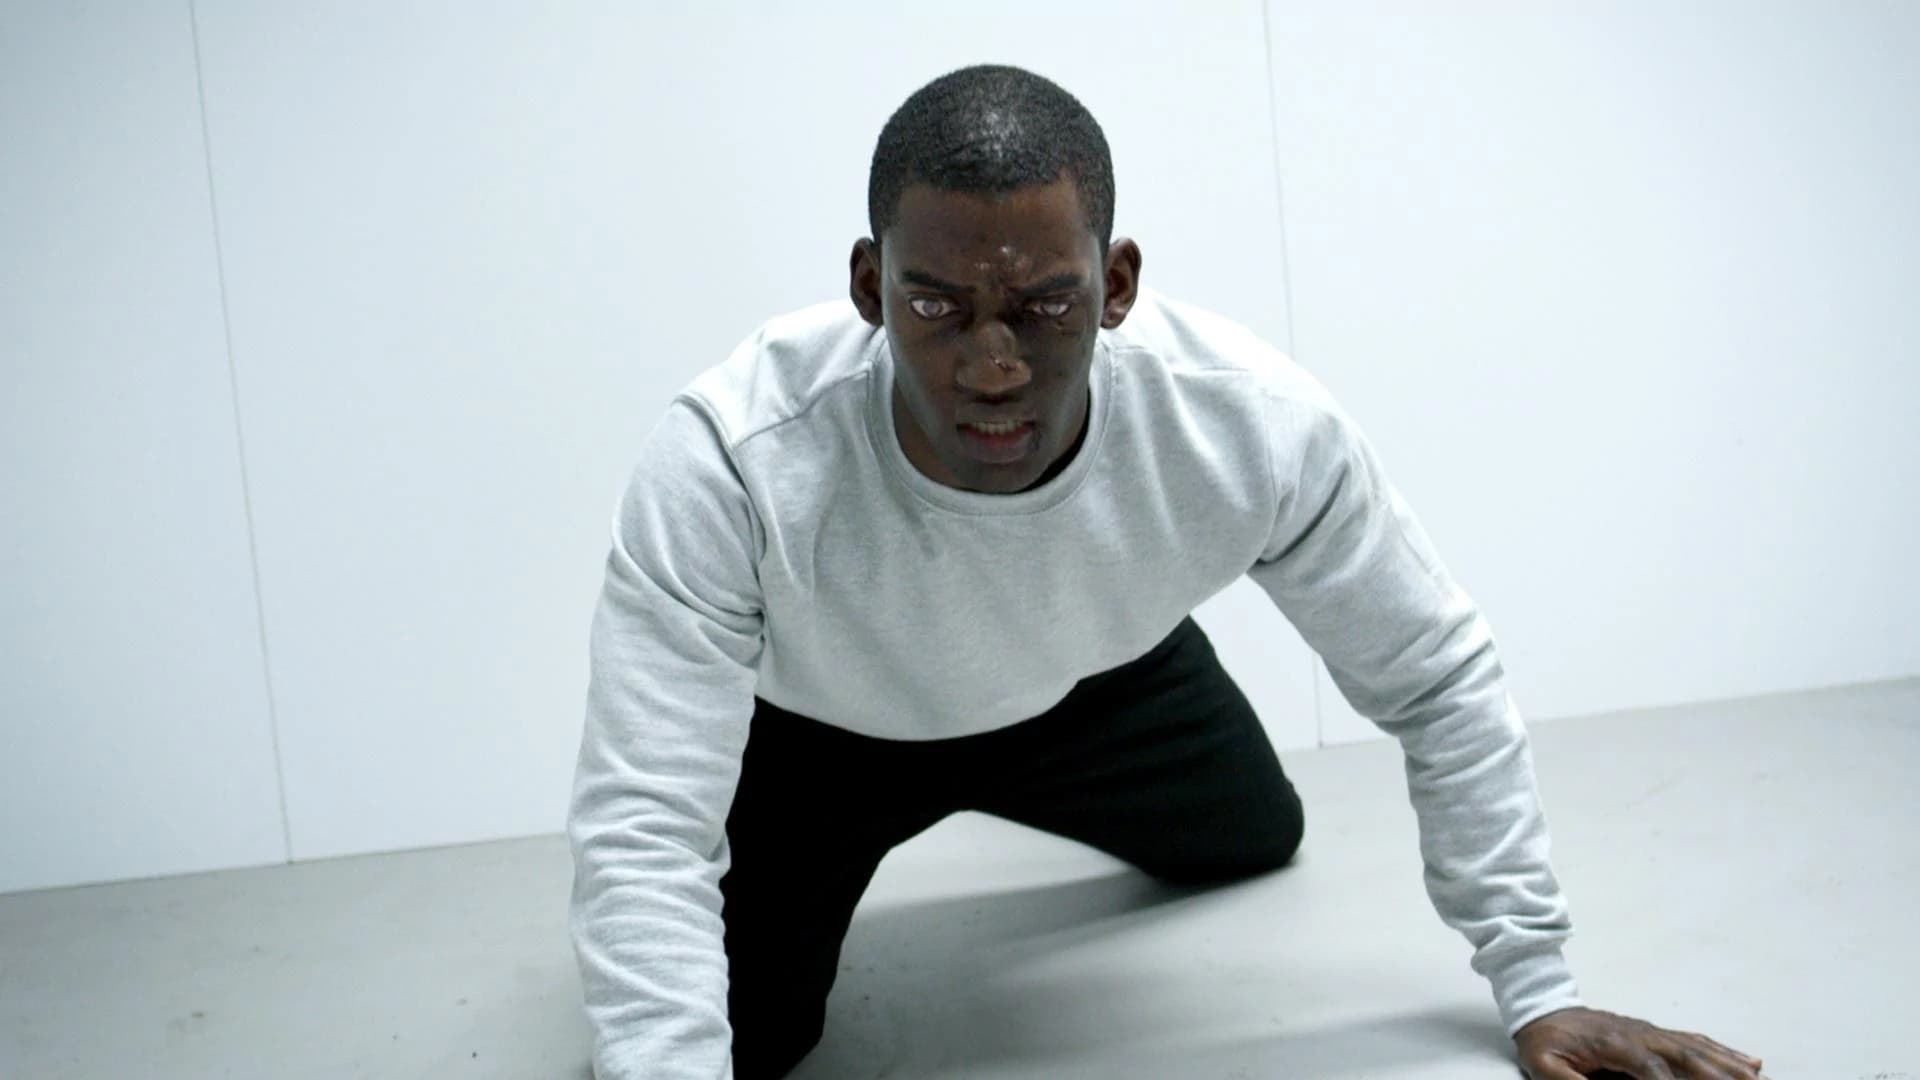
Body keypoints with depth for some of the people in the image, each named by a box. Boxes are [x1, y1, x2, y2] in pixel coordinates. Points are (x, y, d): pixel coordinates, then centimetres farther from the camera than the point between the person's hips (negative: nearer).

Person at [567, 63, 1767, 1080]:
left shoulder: (1261, 428, -35)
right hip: (812, 724, -2)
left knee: (1255, 842, 21)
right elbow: (642, 831, -39)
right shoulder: (726, 463, -42)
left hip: (1098, 680, 3)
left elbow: (1443, 678, -20)